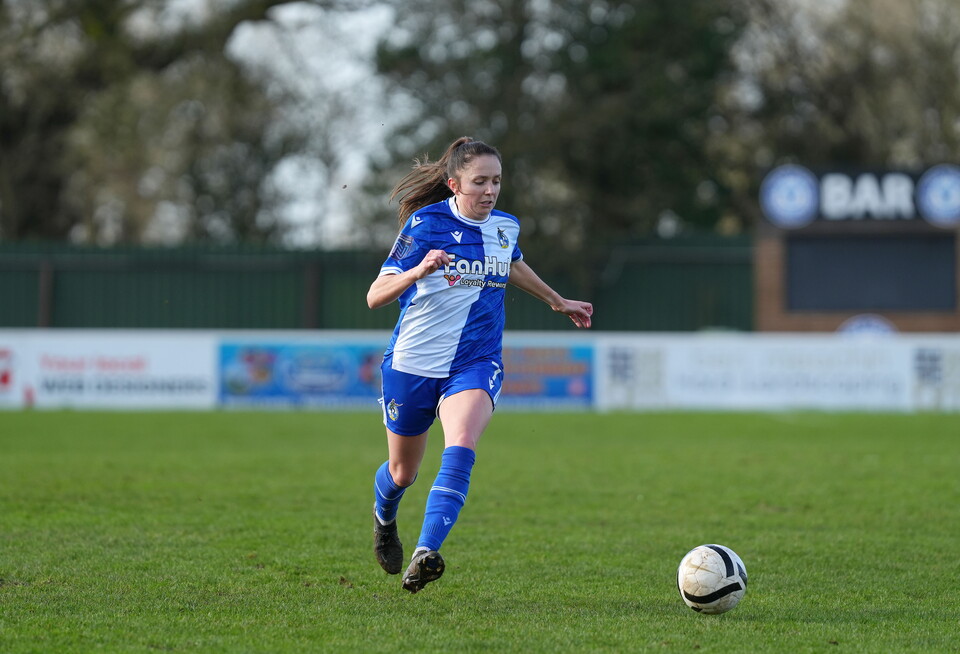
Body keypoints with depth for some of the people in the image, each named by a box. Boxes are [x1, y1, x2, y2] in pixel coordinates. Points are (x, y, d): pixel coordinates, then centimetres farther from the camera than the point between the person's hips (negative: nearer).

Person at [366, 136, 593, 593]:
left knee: (460, 448, -28)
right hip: (413, 363, -2)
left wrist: (558, 302, 37)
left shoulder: (505, 227, 2)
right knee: (402, 472, 15)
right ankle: (384, 520, 51)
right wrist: (419, 271, -35)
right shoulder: (425, 224, -12)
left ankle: (426, 552, -37)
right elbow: (375, 297, -17)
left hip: (475, 364, 2)